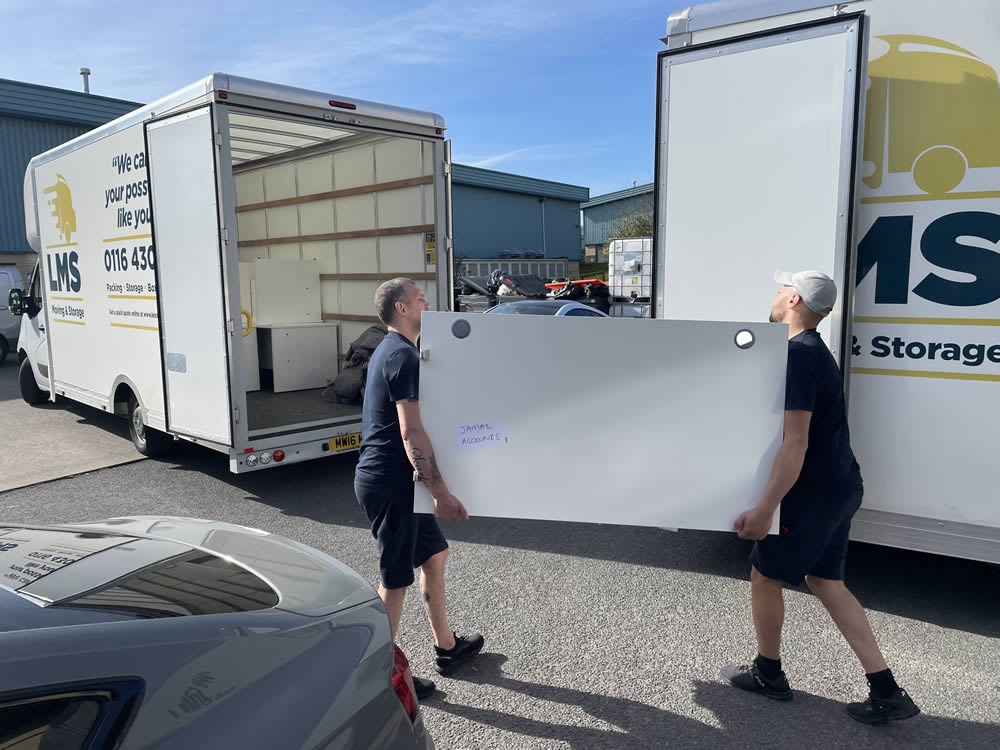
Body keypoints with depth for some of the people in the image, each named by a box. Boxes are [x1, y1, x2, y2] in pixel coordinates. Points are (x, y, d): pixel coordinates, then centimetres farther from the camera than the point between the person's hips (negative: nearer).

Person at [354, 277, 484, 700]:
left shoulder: (389, 351, 14)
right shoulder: (403, 356, -19)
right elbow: (411, 433, -26)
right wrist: (440, 492, -26)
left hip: (394, 479, 10)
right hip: (388, 482, -10)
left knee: (434, 554, 19)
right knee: (396, 579, 3)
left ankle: (446, 648, 33)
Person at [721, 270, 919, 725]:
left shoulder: (796, 355, -21)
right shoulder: (815, 351, 12)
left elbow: (795, 443, -27)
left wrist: (765, 509, -27)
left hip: (813, 492, -10)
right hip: (838, 486, 10)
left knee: (764, 576, 7)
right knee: (824, 580, 15)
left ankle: (768, 674, 26)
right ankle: (886, 692, 18)